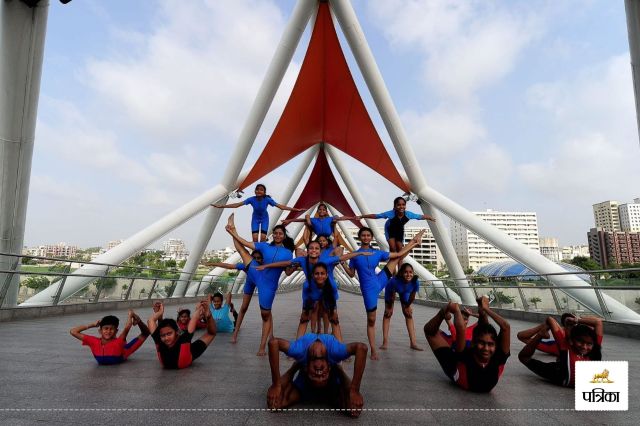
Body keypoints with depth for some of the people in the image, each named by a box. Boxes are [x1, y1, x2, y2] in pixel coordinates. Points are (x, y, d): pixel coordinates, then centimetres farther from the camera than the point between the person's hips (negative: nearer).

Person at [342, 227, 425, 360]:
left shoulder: (378, 253, 1)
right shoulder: (355, 255, -4)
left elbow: (398, 254, 7)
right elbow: (351, 274, 0)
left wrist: (413, 244, 9)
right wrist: (342, 263, -14)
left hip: (379, 282, 4)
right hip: (368, 289, -3)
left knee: (397, 257, 12)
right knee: (371, 320, 2)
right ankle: (373, 350, 14)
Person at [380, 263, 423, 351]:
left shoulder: (415, 282, -37)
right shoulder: (395, 281, -45)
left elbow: (412, 296, -16)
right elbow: (392, 296, -27)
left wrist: (407, 306, -2)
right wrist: (390, 307, -12)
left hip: (405, 291, 3)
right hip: (391, 290, -3)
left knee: (408, 314, 1)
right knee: (388, 313, -6)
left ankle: (413, 343, 5)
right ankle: (385, 342, -3)